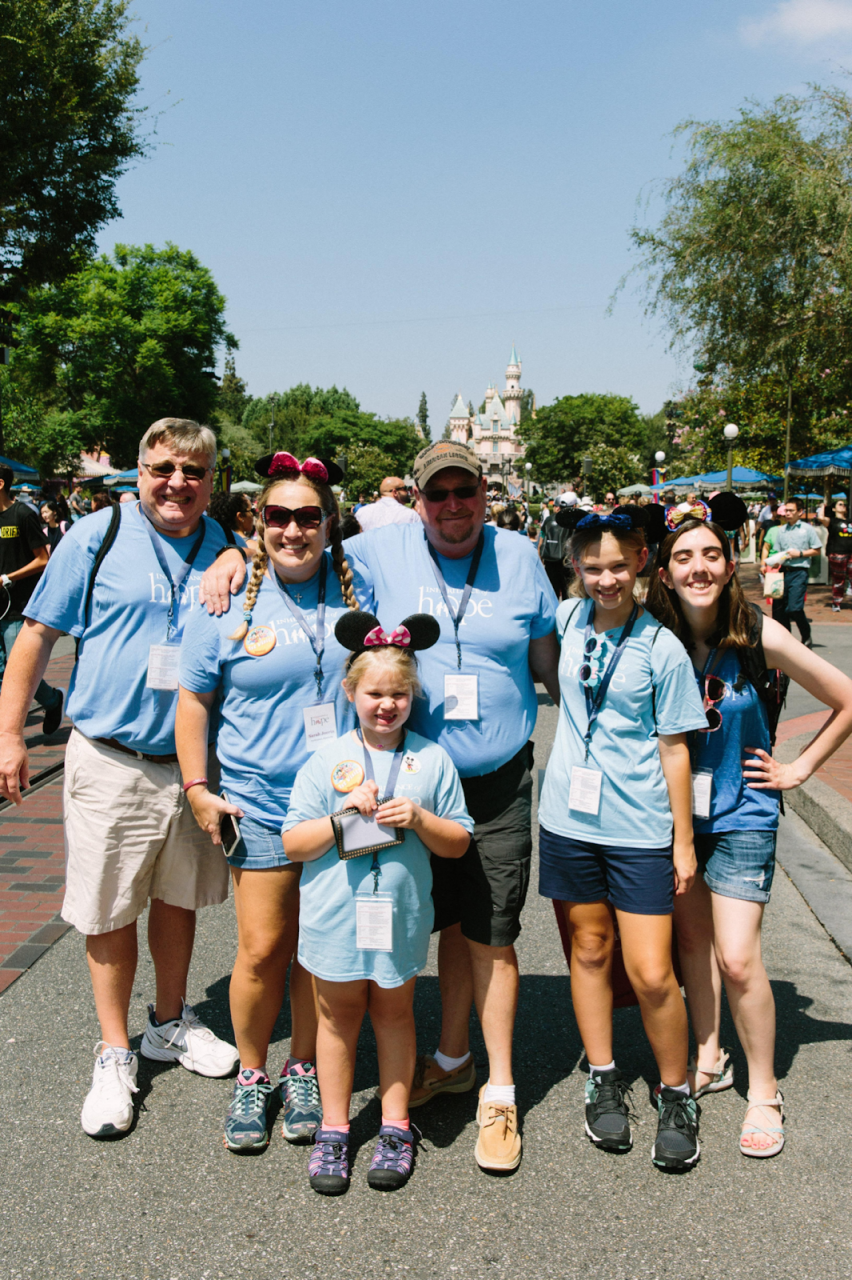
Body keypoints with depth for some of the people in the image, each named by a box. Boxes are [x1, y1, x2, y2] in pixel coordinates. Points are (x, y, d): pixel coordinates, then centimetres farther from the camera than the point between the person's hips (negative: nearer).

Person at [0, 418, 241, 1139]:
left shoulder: (226, 552, 4)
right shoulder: (96, 538, -4)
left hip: (194, 759, 3)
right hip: (111, 761, -3)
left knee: (179, 896, 17)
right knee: (110, 912, 5)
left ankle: (171, 1023, 37)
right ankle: (115, 1054, 23)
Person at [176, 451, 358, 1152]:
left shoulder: (357, 584, 3)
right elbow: (194, 700, 5)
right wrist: (197, 789, -1)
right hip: (262, 804, -1)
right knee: (262, 949, 2)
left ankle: (304, 1071, 30)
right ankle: (251, 1075, 25)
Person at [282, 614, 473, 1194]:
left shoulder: (432, 759, 0)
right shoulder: (327, 761, -2)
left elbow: (459, 842, 3)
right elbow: (293, 843, -3)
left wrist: (419, 819, -15)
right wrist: (343, 815, -17)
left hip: (401, 914, 0)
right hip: (335, 915, 0)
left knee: (394, 1012, 14)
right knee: (339, 1015, 11)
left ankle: (396, 1125, 28)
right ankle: (335, 1128, 26)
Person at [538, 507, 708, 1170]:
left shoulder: (662, 648, -7)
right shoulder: (566, 620, 2)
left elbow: (674, 748, -3)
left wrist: (684, 840, -2)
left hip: (640, 829, -3)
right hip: (570, 819, 4)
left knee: (651, 973, -4)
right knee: (589, 949, 13)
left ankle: (677, 1094, 18)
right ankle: (604, 1079, 30)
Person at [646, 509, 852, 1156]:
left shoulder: (759, 636, -15)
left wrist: (798, 768, -4)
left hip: (742, 814, -3)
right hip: (677, 808, 3)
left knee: (737, 959, -6)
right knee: (692, 938, 13)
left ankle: (764, 1090, 14)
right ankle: (709, 1060, 33)